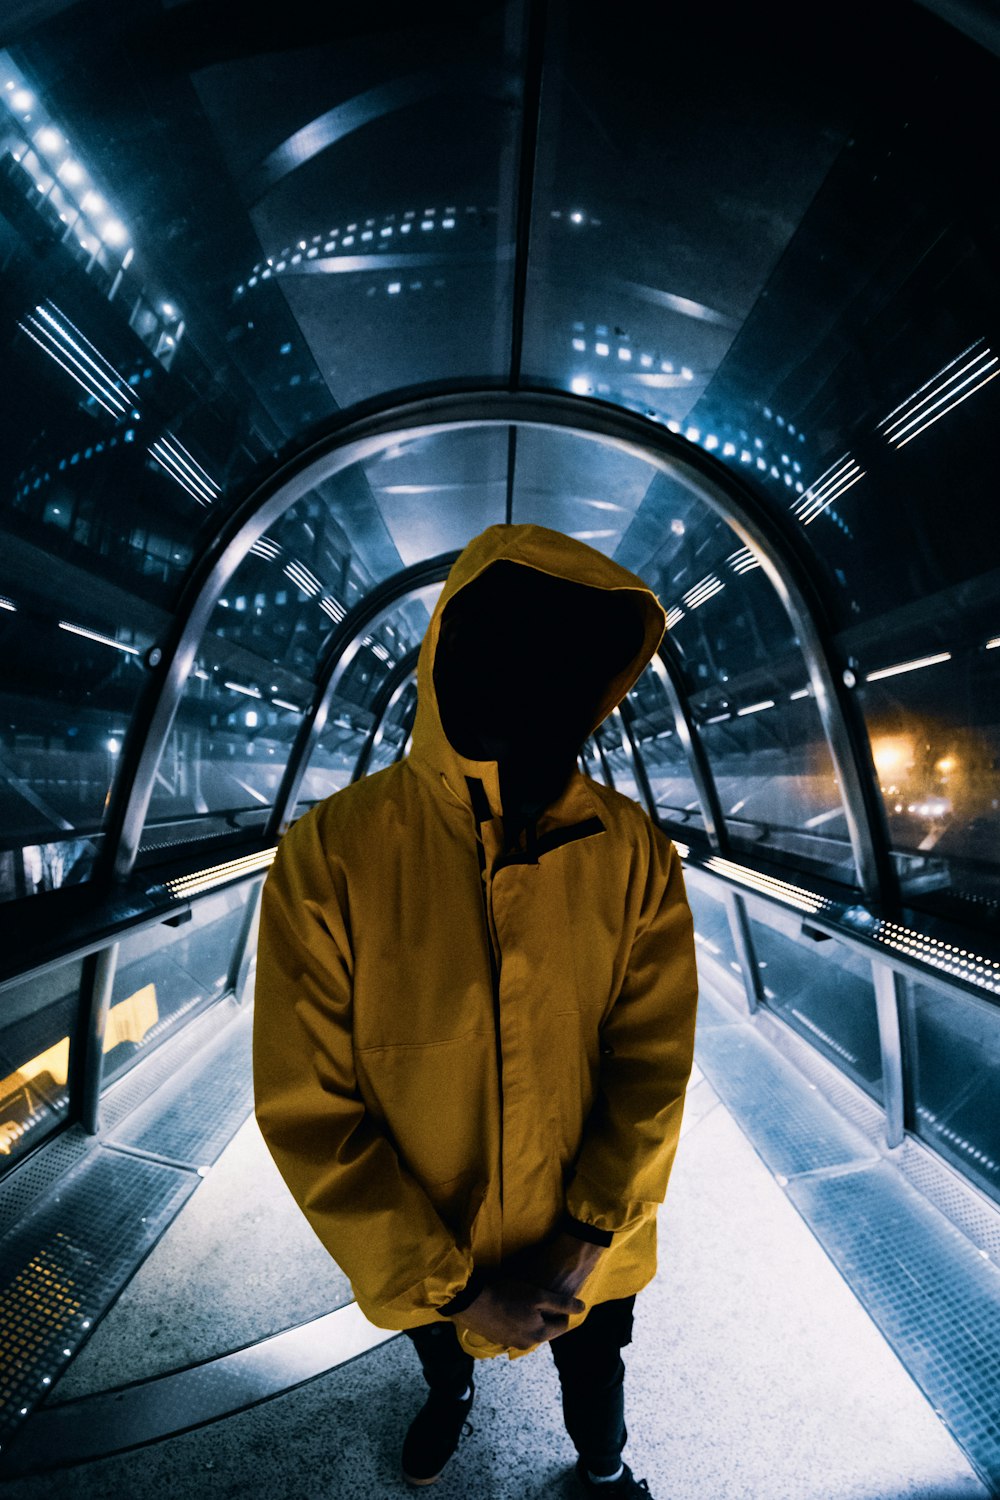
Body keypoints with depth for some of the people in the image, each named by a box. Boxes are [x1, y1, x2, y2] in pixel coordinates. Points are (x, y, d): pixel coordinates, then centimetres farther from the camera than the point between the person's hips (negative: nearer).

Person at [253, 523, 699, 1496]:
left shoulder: (632, 852, -22)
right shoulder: (332, 855, -28)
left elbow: (652, 1068, -15)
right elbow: (306, 1110, -23)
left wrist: (579, 1244, -18)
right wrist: (454, 1284, -18)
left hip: (588, 1251, 1)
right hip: (422, 1260, 0)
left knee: (593, 1372, 31)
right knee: (437, 1351, 35)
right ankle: (450, 1398, 72)